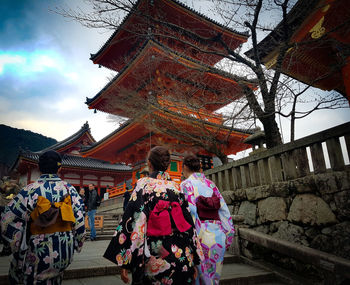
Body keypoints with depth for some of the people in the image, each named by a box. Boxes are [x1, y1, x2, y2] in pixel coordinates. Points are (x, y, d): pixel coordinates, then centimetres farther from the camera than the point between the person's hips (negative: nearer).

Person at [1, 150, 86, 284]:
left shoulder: (30, 191, -14)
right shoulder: (69, 189, -6)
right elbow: (80, 220, -3)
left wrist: (19, 244, 4)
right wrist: (78, 243, 11)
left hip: (39, 254, -3)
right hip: (65, 253, 3)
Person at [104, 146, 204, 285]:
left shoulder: (143, 184, -8)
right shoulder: (177, 187, 3)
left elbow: (134, 221, -14)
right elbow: (189, 224, 4)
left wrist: (124, 262, -10)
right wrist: (194, 261, 12)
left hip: (153, 258, -3)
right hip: (179, 258, 3)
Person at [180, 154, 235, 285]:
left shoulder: (186, 184, -5)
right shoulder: (211, 184, 11)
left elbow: (190, 212, -15)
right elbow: (224, 209, 10)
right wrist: (228, 236, 16)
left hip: (201, 235, -5)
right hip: (219, 234, 6)